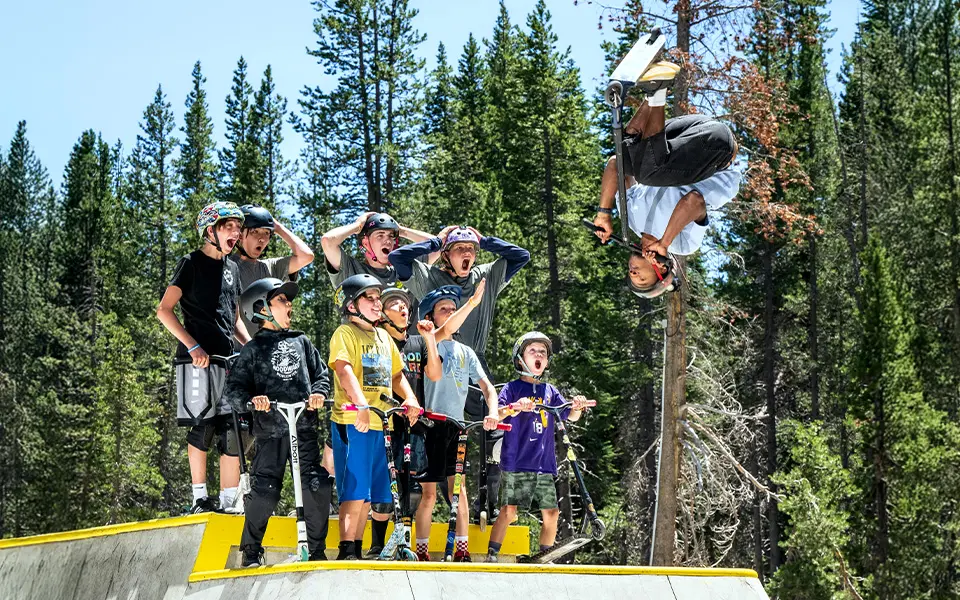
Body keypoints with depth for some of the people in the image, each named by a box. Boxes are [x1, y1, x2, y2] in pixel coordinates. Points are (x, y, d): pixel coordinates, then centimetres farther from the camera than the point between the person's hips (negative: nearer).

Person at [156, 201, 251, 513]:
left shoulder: (231, 268, 19)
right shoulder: (192, 263, -2)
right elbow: (164, 309, -7)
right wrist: (194, 346, -15)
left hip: (228, 359, 6)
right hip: (198, 358, -6)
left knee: (233, 432, 1)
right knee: (202, 427, -8)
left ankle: (229, 502, 4)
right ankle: (200, 498, -1)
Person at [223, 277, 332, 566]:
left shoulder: (301, 342, 18)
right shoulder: (253, 350, 8)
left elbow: (321, 373, 15)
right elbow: (233, 388, 1)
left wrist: (318, 392, -6)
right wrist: (250, 400, -20)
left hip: (304, 426, 3)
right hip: (271, 429, -3)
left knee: (317, 487, -7)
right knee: (265, 491, -8)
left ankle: (317, 550, 6)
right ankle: (251, 550, 10)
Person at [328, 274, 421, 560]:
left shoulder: (384, 337, 20)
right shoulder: (345, 333, -4)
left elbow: (396, 375, 23)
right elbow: (344, 369, -20)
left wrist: (410, 398, 2)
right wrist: (361, 404, -35)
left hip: (380, 422, 7)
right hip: (353, 421, -7)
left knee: (369, 492, 9)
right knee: (355, 489, -11)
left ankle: (357, 548, 16)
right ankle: (346, 551, -11)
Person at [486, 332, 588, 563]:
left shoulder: (550, 391, 16)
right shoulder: (513, 388, 2)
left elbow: (570, 416, 11)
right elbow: (496, 414, -11)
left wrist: (577, 407, -12)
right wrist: (515, 407, -30)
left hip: (545, 463, 4)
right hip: (517, 462, -4)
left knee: (551, 513, 2)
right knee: (509, 510, -8)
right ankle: (491, 555, 2)